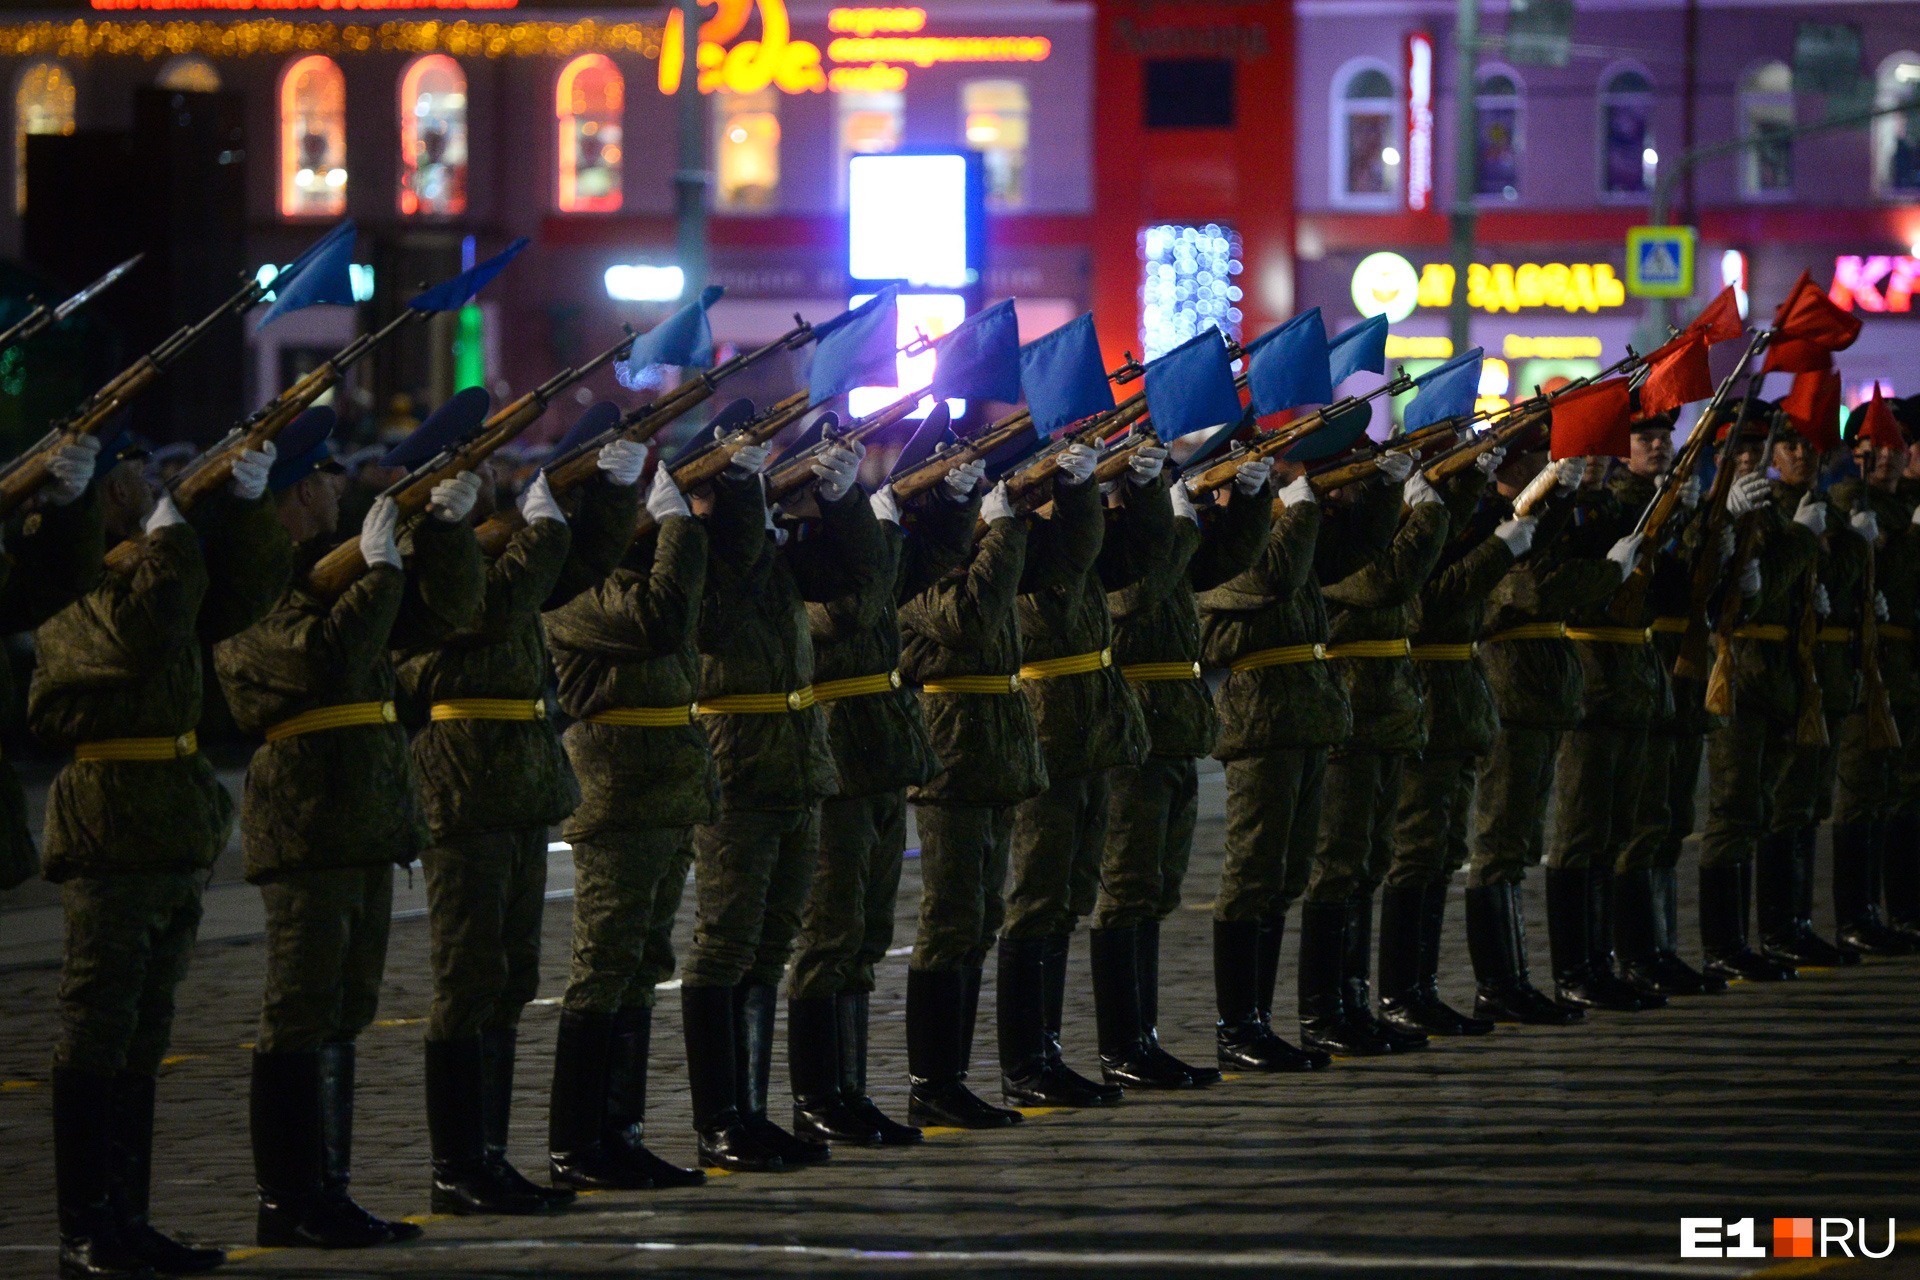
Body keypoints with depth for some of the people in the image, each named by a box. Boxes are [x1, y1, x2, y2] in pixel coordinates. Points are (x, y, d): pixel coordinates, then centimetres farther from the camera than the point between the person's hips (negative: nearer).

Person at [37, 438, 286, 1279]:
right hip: (109, 824, -8)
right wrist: (166, 533, -17)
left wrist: (244, 499, -2)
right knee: (96, 1036, -5)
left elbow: (250, 587, 13)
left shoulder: (143, 571, 14)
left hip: (173, 835, 8)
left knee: (142, 1041, 11)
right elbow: (145, 635, -24)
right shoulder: (72, 592, -9)